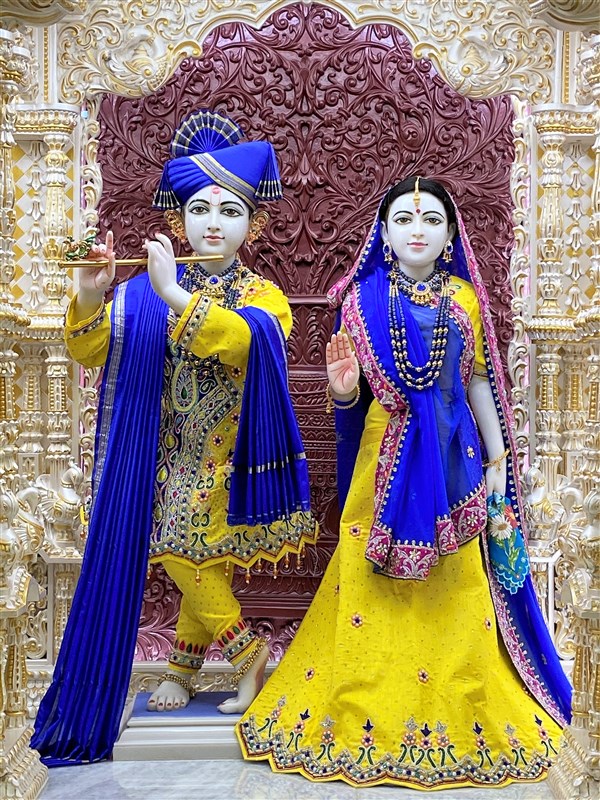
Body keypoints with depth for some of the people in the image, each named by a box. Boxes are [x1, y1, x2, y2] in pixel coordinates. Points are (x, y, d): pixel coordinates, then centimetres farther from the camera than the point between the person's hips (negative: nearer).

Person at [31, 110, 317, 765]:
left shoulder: (262, 296, -5)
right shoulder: (147, 291, 1)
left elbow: (242, 340, -28)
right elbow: (91, 351, -5)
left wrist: (177, 297, -39)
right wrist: (90, 299, -24)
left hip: (228, 457, -2)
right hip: (170, 455, 2)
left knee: (195, 558, 3)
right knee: (195, 559, 7)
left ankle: (181, 668, 26)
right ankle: (249, 655, 28)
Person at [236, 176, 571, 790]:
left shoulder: (464, 298, 5)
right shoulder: (365, 298, 1)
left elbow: (478, 383, 8)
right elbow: (350, 395, 2)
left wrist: (498, 462, 6)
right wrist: (341, 389, -21)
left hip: (453, 459, 1)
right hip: (385, 458, -1)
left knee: (455, 593, 7)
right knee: (372, 590, 3)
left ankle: (459, 720, 25)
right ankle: (361, 721, 20)